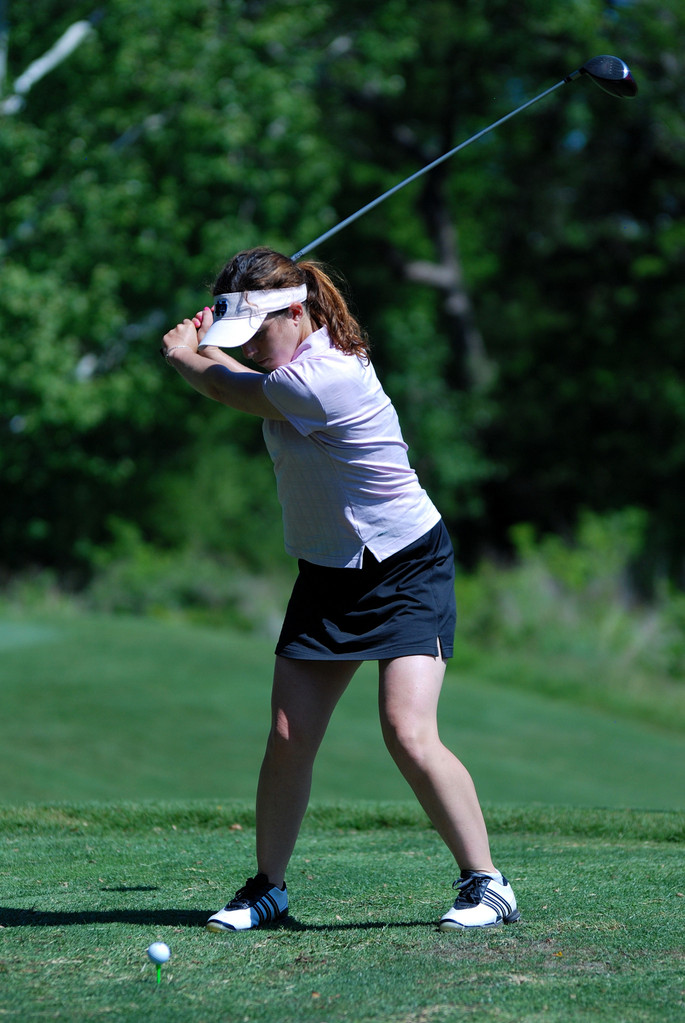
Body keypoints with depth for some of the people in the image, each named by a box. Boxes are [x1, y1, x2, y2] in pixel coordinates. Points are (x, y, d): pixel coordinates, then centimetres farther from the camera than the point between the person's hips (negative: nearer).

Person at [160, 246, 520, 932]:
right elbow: (244, 382, 27)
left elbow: (235, 392, -9)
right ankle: (267, 888, 11)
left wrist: (184, 358, 9)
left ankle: (486, 885, -7)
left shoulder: (322, 381, -26)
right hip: (329, 571, 8)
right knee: (288, 735, -1)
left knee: (408, 734, -19)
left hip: (408, 569, -8)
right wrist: (204, 350, 14)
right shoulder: (306, 360, 2)